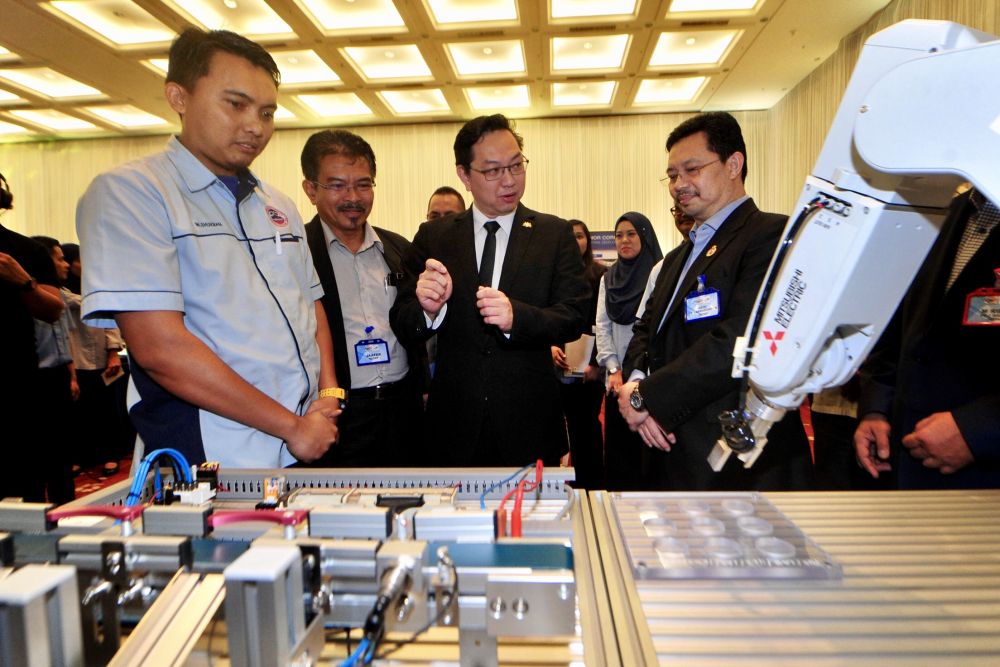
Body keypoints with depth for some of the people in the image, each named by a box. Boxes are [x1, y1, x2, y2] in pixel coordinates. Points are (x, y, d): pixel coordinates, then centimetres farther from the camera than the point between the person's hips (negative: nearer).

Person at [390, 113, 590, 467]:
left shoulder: (555, 234, 1)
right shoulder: (432, 237, 3)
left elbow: (574, 318, -7)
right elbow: (402, 326, -1)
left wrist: (516, 317, -26)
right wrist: (427, 309, -24)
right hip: (455, 424, 1)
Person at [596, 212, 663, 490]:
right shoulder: (608, 278, 15)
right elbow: (602, 326, 10)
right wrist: (614, 369, -2)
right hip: (617, 377, 5)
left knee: (647, 451, -1)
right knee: (617, 446, 9)